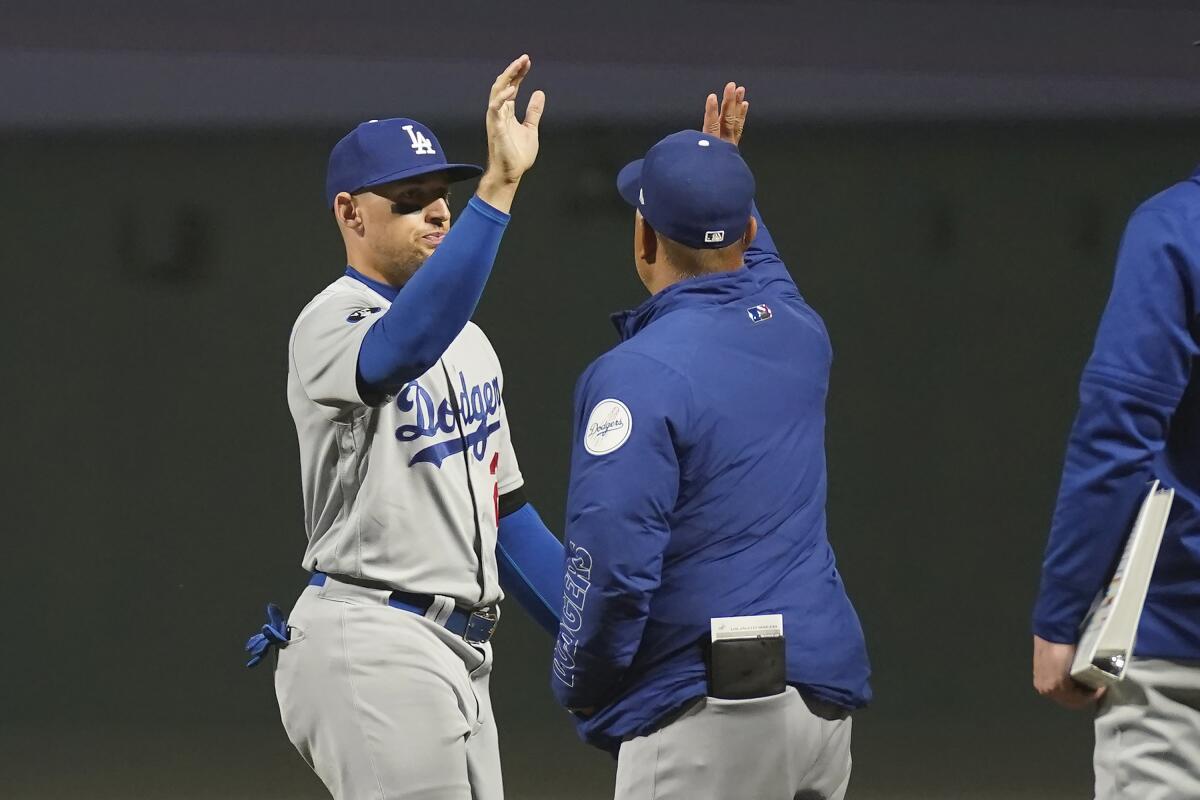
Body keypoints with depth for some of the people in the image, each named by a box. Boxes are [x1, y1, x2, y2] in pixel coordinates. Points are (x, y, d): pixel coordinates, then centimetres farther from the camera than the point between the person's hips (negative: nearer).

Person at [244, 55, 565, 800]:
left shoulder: (466, 339, 19)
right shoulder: (332, 324, -11)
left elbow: (505, 510, 22)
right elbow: (408, 342, -36)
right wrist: (499, 188, -41)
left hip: (457, 654, 9)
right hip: (374, 646, -9)